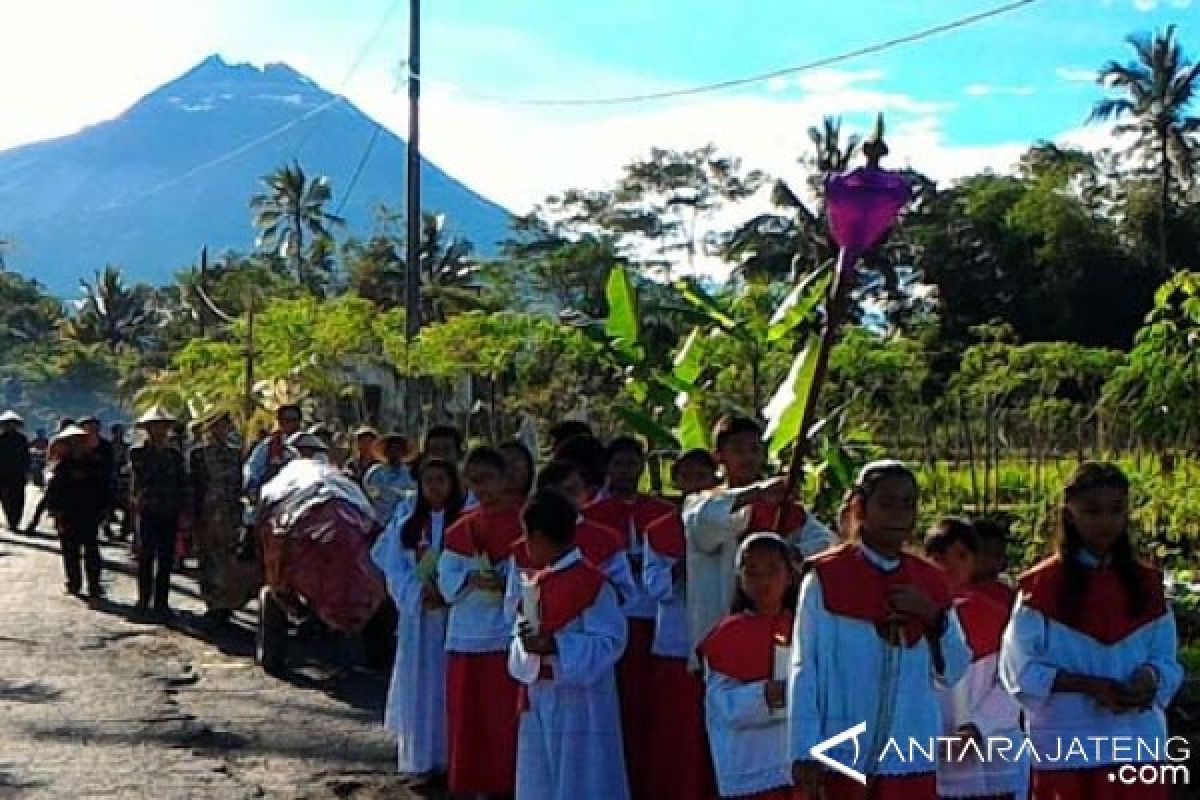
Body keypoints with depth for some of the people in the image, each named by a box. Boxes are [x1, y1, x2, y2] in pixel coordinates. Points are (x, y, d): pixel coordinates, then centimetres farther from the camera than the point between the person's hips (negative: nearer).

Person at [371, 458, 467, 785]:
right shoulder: (406, 524, 7)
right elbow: (393, 567, 3)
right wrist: (418, 593, -12)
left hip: (455, 615, -2)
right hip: (417, 615, 2)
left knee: (450, 685, 0)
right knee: (418, 686, 3)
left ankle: (451, 756, 8)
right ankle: (420, 760, 11)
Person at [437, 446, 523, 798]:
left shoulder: (522, 524, -3)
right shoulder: (460, 530, 12)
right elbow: (447, 579, 5)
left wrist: (504, 584, -23)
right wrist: (471, 580, -14)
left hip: (506, 635, -5)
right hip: (465, 636, 5)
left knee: (503, 717, -2)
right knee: (465, 716, 9)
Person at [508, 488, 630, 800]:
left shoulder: (591, 581, -16)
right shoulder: (539, 582, 9)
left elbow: (610, 641, -18)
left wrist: (555, 646, -24)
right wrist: (525, 639, -8)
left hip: (579, 699, -8)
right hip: (539, 697, 8)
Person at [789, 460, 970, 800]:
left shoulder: (931, 581, 8)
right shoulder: (826, 577, -5)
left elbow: (952, 673, 12)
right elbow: (805, 670, -6)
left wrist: (934, 617, -5)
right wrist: (805, 752, -10)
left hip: (912, 758, 4)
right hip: (845, 757, -4)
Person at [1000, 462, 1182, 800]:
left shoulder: (1146, 583, 9)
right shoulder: (1042, 585, -5)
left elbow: (1167, 660, 10)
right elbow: (1020, 670, -7)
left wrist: (1148, 677, -12)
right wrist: (1090, 685, -18)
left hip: (1139, 747, 3)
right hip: (1068, 751, -3)